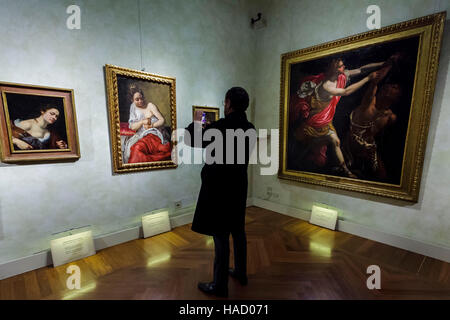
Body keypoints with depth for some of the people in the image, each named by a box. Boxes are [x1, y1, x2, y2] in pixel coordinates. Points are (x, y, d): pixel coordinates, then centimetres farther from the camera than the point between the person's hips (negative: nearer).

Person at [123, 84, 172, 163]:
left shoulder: (150, 105, 6)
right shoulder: (134, 108, 17)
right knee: (137, 148, -32)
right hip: (143, 136, 3)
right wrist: (142, 122, -7)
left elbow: (162, 120, -1)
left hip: (156, 134, -3)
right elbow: (132, 127, 11)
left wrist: (151, 125, -18)